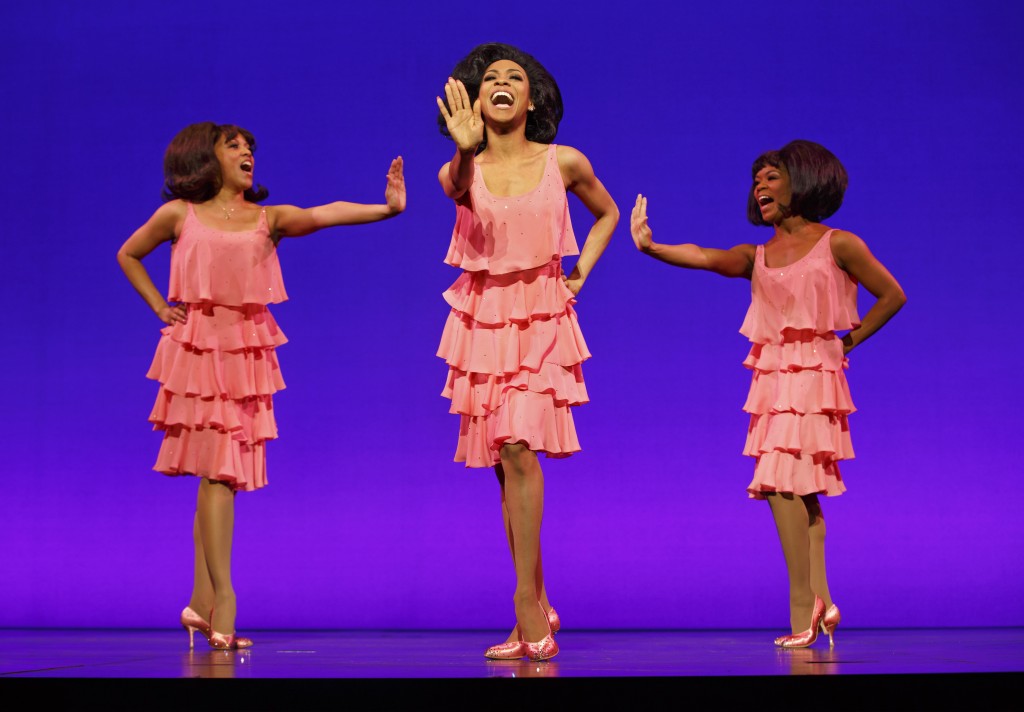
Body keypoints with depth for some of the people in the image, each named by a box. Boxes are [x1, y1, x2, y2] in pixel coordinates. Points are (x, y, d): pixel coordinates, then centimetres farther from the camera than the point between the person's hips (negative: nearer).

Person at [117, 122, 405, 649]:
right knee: (218, 470, -11)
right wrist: (160, 307, 8)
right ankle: (222, 601, -12)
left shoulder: (269, 219, 9)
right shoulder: (180, 215, 7)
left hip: (247, 353, 3)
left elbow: (323, 214, -9)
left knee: (221, 474, 4)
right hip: (198, 348, -2)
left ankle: (201, 605, 12)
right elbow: (128, 255, 21)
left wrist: (385, 208, -26)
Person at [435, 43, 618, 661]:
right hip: (483, 320, 2)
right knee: (507, 460, 6)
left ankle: (527, 603, -14)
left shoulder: (564, 162, 0)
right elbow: (460, 192, -25)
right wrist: (467, 153, -46)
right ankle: (538, 610, 17)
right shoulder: (462, 169, 0)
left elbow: (606, 213, 18)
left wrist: (580, 276, 6)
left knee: (518, 446, -20)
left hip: (542, 318, -2)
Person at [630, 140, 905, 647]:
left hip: (813, 377, -6)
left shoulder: (837, 245, 3)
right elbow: (704, 257, -6)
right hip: (771, 381, 6)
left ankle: (802, 607, -12)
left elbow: (892, 295, 9)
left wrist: (851, 339, 4)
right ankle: (819, 602, 12)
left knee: (781, 482, -16)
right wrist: (651, 248, -25)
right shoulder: (755, 257, 14)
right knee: (799, 492, 6)